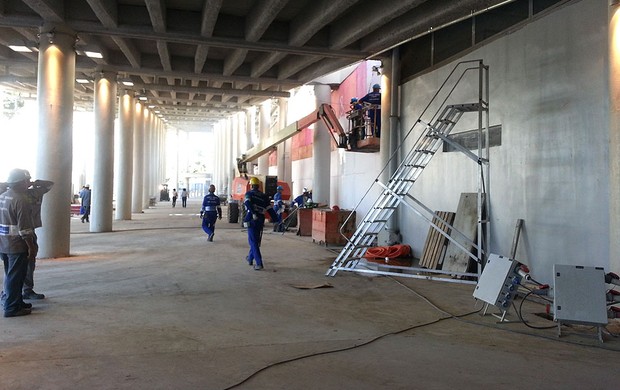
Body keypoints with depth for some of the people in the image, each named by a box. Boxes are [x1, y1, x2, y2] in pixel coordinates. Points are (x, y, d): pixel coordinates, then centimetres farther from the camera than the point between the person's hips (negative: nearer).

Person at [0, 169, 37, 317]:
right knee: (15, 277, 0)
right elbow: (25, 228, -21)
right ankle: (12, 308, 6)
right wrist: (32, 247, -15)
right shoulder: (21, 200, -18)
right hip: (18, 245, -9)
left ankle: (17, 302, 28)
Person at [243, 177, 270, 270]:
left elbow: (248, 203, -20)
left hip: (252, 220, -5)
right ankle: (250, 258, 38)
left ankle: (259, 263, -13)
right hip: (261, 221, 5)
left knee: (253, 242, -4)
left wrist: (253, 213, -29)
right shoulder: (264, 196, 13)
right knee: (256, 241, 20)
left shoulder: (249, 194, 1)